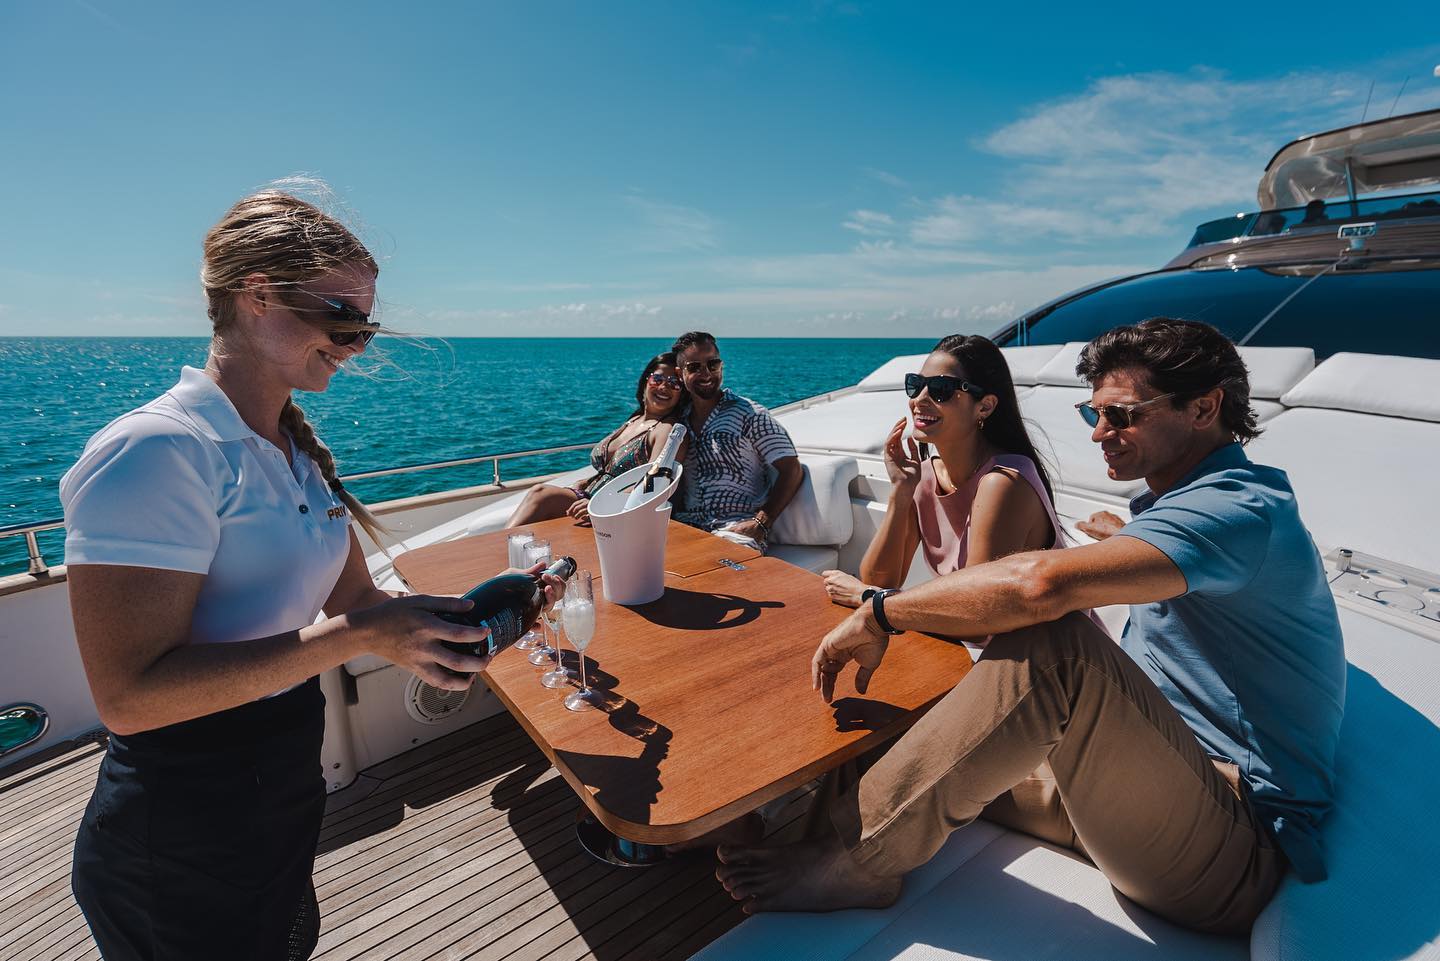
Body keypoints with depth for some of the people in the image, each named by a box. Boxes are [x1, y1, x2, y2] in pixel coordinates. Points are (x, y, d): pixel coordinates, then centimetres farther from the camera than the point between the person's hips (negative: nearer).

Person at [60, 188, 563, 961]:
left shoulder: (298, 451, 2)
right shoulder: (155, 451, -25)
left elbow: (355, 598, 3)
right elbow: (128, 694, -28)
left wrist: (473, 610, -11)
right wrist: (359, 634, -33)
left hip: (285, 785, 8)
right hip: (183, 841, -7)